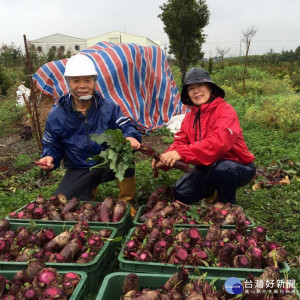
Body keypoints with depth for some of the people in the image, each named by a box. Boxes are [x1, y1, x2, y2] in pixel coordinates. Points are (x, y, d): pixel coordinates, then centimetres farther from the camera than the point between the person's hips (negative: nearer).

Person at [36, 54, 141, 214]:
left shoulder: (108, 107, -4)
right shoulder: (56, 116, -4)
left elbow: (126, 126, -7)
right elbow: (51, 145, 4)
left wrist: (130, 137, -32)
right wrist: (49, 157, -20)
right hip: (78, 172, 1)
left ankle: (126, 203, -10)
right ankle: (89, 189, 19)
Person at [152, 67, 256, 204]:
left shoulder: (225, 110, -19)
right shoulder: (190, 116, 3)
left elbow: (218, 142, -36)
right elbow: (180, 142, -3)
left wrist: (181, 153, -44)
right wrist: (165, 159, -25)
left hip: (238, 167, -6)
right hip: (207, 167, 6)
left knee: (221, 167, -38)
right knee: (180, 193, -6)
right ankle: (212, 190, 23)